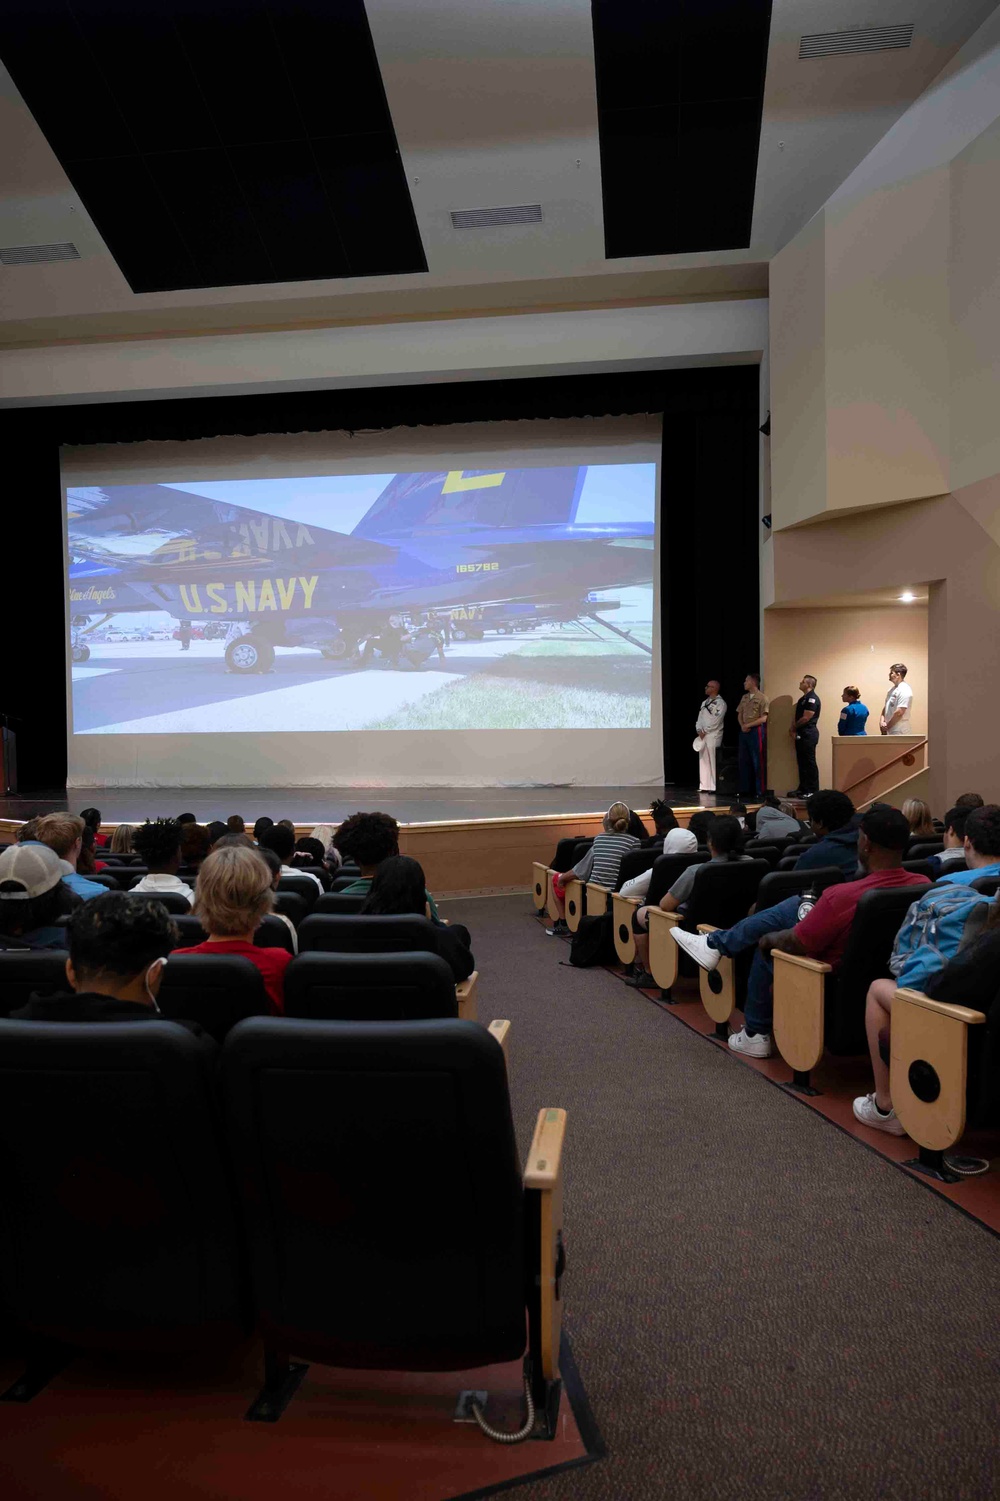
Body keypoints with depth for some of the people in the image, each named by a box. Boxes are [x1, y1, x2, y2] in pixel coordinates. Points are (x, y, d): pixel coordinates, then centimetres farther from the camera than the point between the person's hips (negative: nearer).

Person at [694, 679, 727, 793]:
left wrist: (705, 731, -11)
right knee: (703, 761, 7)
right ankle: (704, 786, 11)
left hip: (713, 735, -7)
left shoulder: (720, 703, -6)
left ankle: (715, 787, -5)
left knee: (713, 761, -8)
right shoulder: (704, 702, 19)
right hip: (702, 735, 7)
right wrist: (699, 730, -1)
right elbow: (700, 717, 15)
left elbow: (715, 721, -13)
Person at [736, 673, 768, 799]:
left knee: (758, 761, -4)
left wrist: (748, 725, -12)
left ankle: (759, 791, 0)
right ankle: (745, 789, 15)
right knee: (744, 761, 8)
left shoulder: (762, 698, -6)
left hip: (756, 731, -7)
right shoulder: (744, 697, 15)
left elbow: (763, 718, -11)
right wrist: (742, 725, -3)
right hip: (744, 732, 7)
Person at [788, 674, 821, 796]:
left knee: (809, 763, -6)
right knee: (802, 762, 12)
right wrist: (793, 729, 2)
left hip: (808, 735, -10)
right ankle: (803, 788, 18)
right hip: (801, 734, 10)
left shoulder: (812, 699, -13)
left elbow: (806, 718, -19)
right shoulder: (803, 698, 17)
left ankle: (813, 791, -3)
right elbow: (796, 715, 17)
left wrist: (794, 727, -4)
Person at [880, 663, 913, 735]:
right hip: (889, 731, 9)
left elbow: (899, 713, -21)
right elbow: (885, 707, 17)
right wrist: (881, 721, 0)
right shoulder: (892, 690, 14)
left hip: (899, 733, -9)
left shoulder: (904, 690, -16)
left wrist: (887, 727, -13)